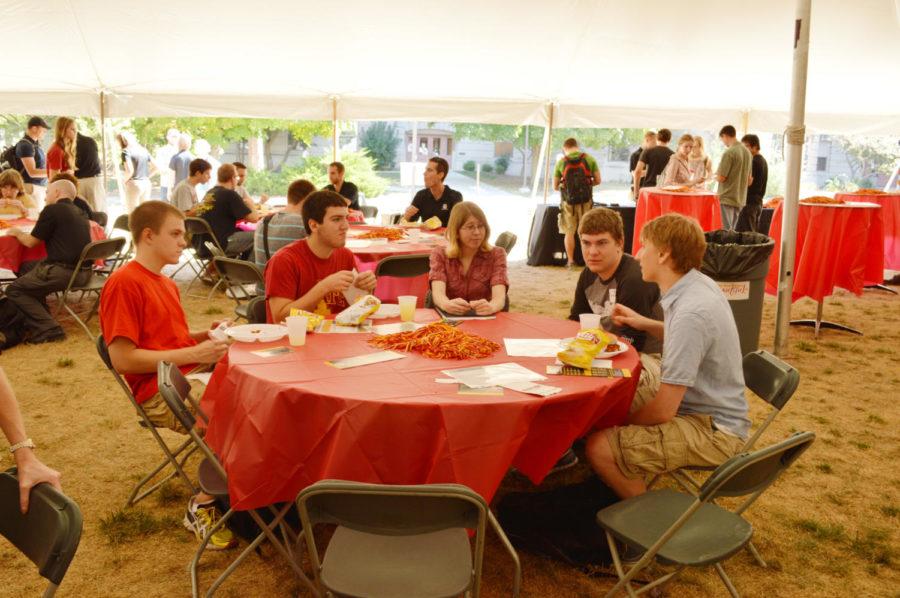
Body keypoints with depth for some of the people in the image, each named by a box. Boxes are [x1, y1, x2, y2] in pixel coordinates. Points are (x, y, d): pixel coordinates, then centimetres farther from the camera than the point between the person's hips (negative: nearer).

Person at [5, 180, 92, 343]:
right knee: (30, 269, 28)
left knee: (14, 290, 6)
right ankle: (36, 322, 28)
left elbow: (30, 242, 0)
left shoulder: (52, 210, -7)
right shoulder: (79, 213, 16)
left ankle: (48, 330, -4)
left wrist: (17, 232, 20)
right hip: (84, 271, 8)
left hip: (64, 271, -8)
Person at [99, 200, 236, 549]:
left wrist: (205, 335, 7)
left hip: (196, 375, 9)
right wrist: (192, 354, -15)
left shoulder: (165, 283, 21)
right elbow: (122, 359, -16)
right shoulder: (123, 283, -9)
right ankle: (202, 506, -9)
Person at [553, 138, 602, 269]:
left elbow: (555, 187, 4)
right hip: (586, 200, 1)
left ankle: (570, 260, 7)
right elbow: (597, 180, 3)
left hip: (568, 200, -1)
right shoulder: (589, 159, 0)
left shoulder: (561, 162, 0)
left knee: (569, 231, 8)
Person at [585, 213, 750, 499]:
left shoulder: (690, 313, -28)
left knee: (601, 447, -24)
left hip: (713, 432, -10)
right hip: (711, 413, 10)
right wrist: (645, 323, 10)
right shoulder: (700, 285, 1)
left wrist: (621, 423, -5)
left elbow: (663, 410, -24)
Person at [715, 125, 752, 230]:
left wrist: (715, 176, 4)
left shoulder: (729, 153, -14)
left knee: (726, 231, -5)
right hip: (740, 199, 7)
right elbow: (749, 180, 13)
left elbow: (721, 178, -16)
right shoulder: (748, 152, 9)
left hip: (727, 198, -7)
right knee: (732, 230, 13)